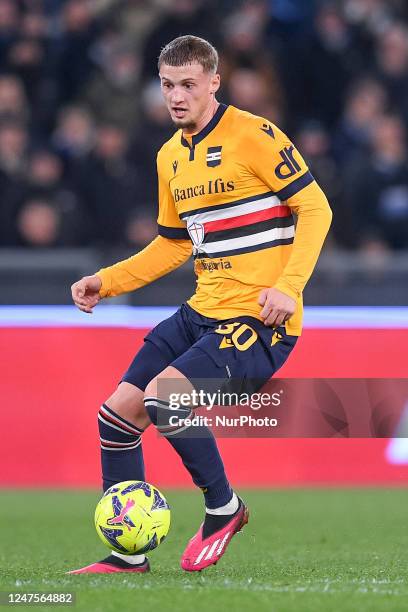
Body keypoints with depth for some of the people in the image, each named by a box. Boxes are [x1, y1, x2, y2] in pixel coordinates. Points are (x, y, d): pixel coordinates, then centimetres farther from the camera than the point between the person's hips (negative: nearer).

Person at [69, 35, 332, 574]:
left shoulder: (254, 136, -10)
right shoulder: (170, 157, 14)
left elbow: (315, 207, -10)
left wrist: (289, 285, -21)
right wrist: (107, 281, 14)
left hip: (259, 320, -8)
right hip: (203, 312, 8)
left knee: (162, 396, -25)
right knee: (117, 413, 1)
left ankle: (224, 508, -1)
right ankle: (127, 556, 13)